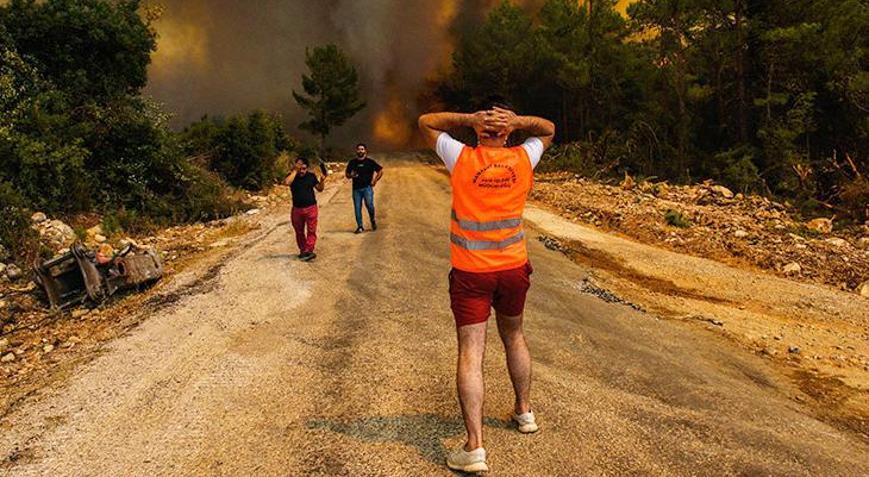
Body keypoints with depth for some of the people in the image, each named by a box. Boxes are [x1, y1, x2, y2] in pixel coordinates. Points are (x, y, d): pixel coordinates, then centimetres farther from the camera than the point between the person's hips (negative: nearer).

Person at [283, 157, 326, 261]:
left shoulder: (311, 176, 1)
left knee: (311, 231, -6)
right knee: (299, 232, 11)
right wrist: (295, 170, -20)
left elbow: (320, 189, 8)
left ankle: (308, 251, -8)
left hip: (311, 208, -1)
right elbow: (286, 182, -25)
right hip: (297, 209, 1)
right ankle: (302, 250, 24)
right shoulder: (292, 176, -3)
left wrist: (322, 180, -12)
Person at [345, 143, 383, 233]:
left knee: (369, 205, -17)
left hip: (367, 187, -3)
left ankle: (373, 220, 11)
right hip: (356, 188, 3)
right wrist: (351, 175, -5)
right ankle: (360, 226, 11)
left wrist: (375, 181, 1)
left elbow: (380, 170, 7)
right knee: (357, 208, 1)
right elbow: (347, 173, 18)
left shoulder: (370, 161, 3)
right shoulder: (352, 162, 10)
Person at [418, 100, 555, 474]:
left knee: (471, 354, -4)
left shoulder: (462, 159, -8)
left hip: (470, 273, -3)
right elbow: (548, 130, 18)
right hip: (513, 268, 3)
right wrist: (519, 121, -2)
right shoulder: (523, 160, -2)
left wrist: (468, 119, -6)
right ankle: (524, 412, 39)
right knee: (514, 337, 24)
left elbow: (425, 122, 7)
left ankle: (474, 447, -7)